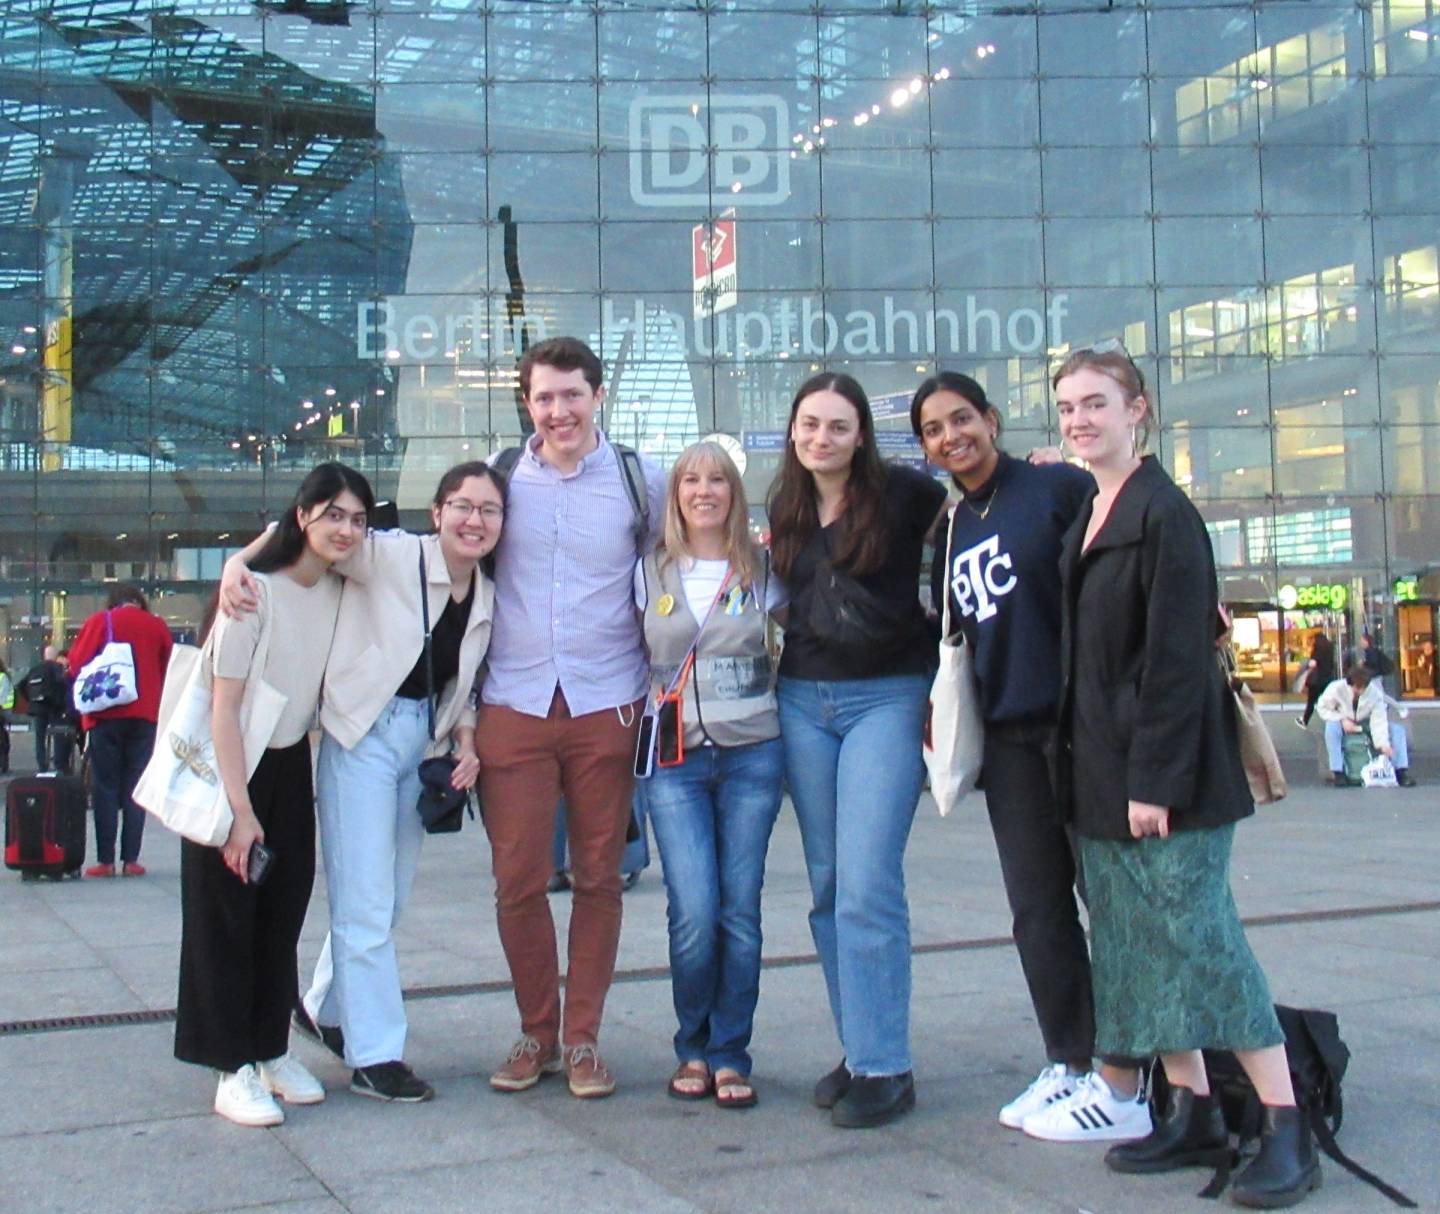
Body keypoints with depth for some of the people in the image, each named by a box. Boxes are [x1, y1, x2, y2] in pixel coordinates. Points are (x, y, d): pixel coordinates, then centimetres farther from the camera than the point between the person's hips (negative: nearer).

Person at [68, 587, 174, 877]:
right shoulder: (157, 625, 6)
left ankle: (105, 861, -2)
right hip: (145, 715, 1)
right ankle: (131, 859, 1)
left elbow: (77, 663, 0)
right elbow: (169, 671, 9)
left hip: (106, 715, -1)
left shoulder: (100, 621, 1)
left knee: (105, 787, 2)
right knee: (135, 788, 5)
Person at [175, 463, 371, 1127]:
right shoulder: (257, 589, -20)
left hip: (292, 764, 6)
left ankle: (273, 1050, 20)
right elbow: (224, 705, -20)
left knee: (284, 912, 8)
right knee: (228, 916, -1)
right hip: (231, 766, -6)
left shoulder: (339, 591, 0)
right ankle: (234, 1071, 5)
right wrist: (240, 809, -21)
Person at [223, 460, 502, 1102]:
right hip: (364, 736, -7)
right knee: (366, 900, -3)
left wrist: (464, 739, 0)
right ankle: (374, 1054, 8)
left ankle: (325, 1009, 38)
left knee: (388, 897, 17)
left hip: (426, 741, 7)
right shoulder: (391, 556, -14)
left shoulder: (487, 597, 5)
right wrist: (238, 560, -24)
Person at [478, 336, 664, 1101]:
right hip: (514, 709, 1)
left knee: (598, 878, 5)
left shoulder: (641, 482, 4)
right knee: (517, 880, 2)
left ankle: (583, 1038, 18)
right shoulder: (500, 478, 7)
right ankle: (536, 1032, 19)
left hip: (607, 707, 0)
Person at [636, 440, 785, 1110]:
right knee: (695, 911, -9)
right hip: (675, 758, 0)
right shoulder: (651, 571, 8)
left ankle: (730, 1055, 14)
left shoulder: (762, 569, 7)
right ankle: (693, 1047, 12)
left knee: (740, 910, 1)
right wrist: (644, 707, 6)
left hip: (752, 753, 0)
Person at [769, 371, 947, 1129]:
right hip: (803, 702, 6)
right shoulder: (786, 511, 12)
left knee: (868, 884, -11)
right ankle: (859, 1046, 18)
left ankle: (884, 1066, -2)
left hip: (886, 698, -5)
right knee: (828, 886, 7)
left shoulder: (901, 493, -5)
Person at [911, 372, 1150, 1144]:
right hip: (1007, 733, 7)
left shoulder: (1060, 488, -4)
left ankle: (1122, 1085, 5)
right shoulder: (949, 531, 15)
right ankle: (1068, 1064, 20)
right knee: (1037, 908, 9)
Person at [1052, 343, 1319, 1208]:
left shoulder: (1165, 514, -12)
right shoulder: (1086, 518, 14)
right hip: (1102, 777, 9)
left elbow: (1178, 658, -17)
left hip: (1165, 771, -9)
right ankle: (1193, 1113, 20)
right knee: (1134, 943, 10)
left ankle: (1288, 1129, 3)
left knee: (1200, 936, -7)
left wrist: (1156, 779, -20)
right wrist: (1090, 770, 13)